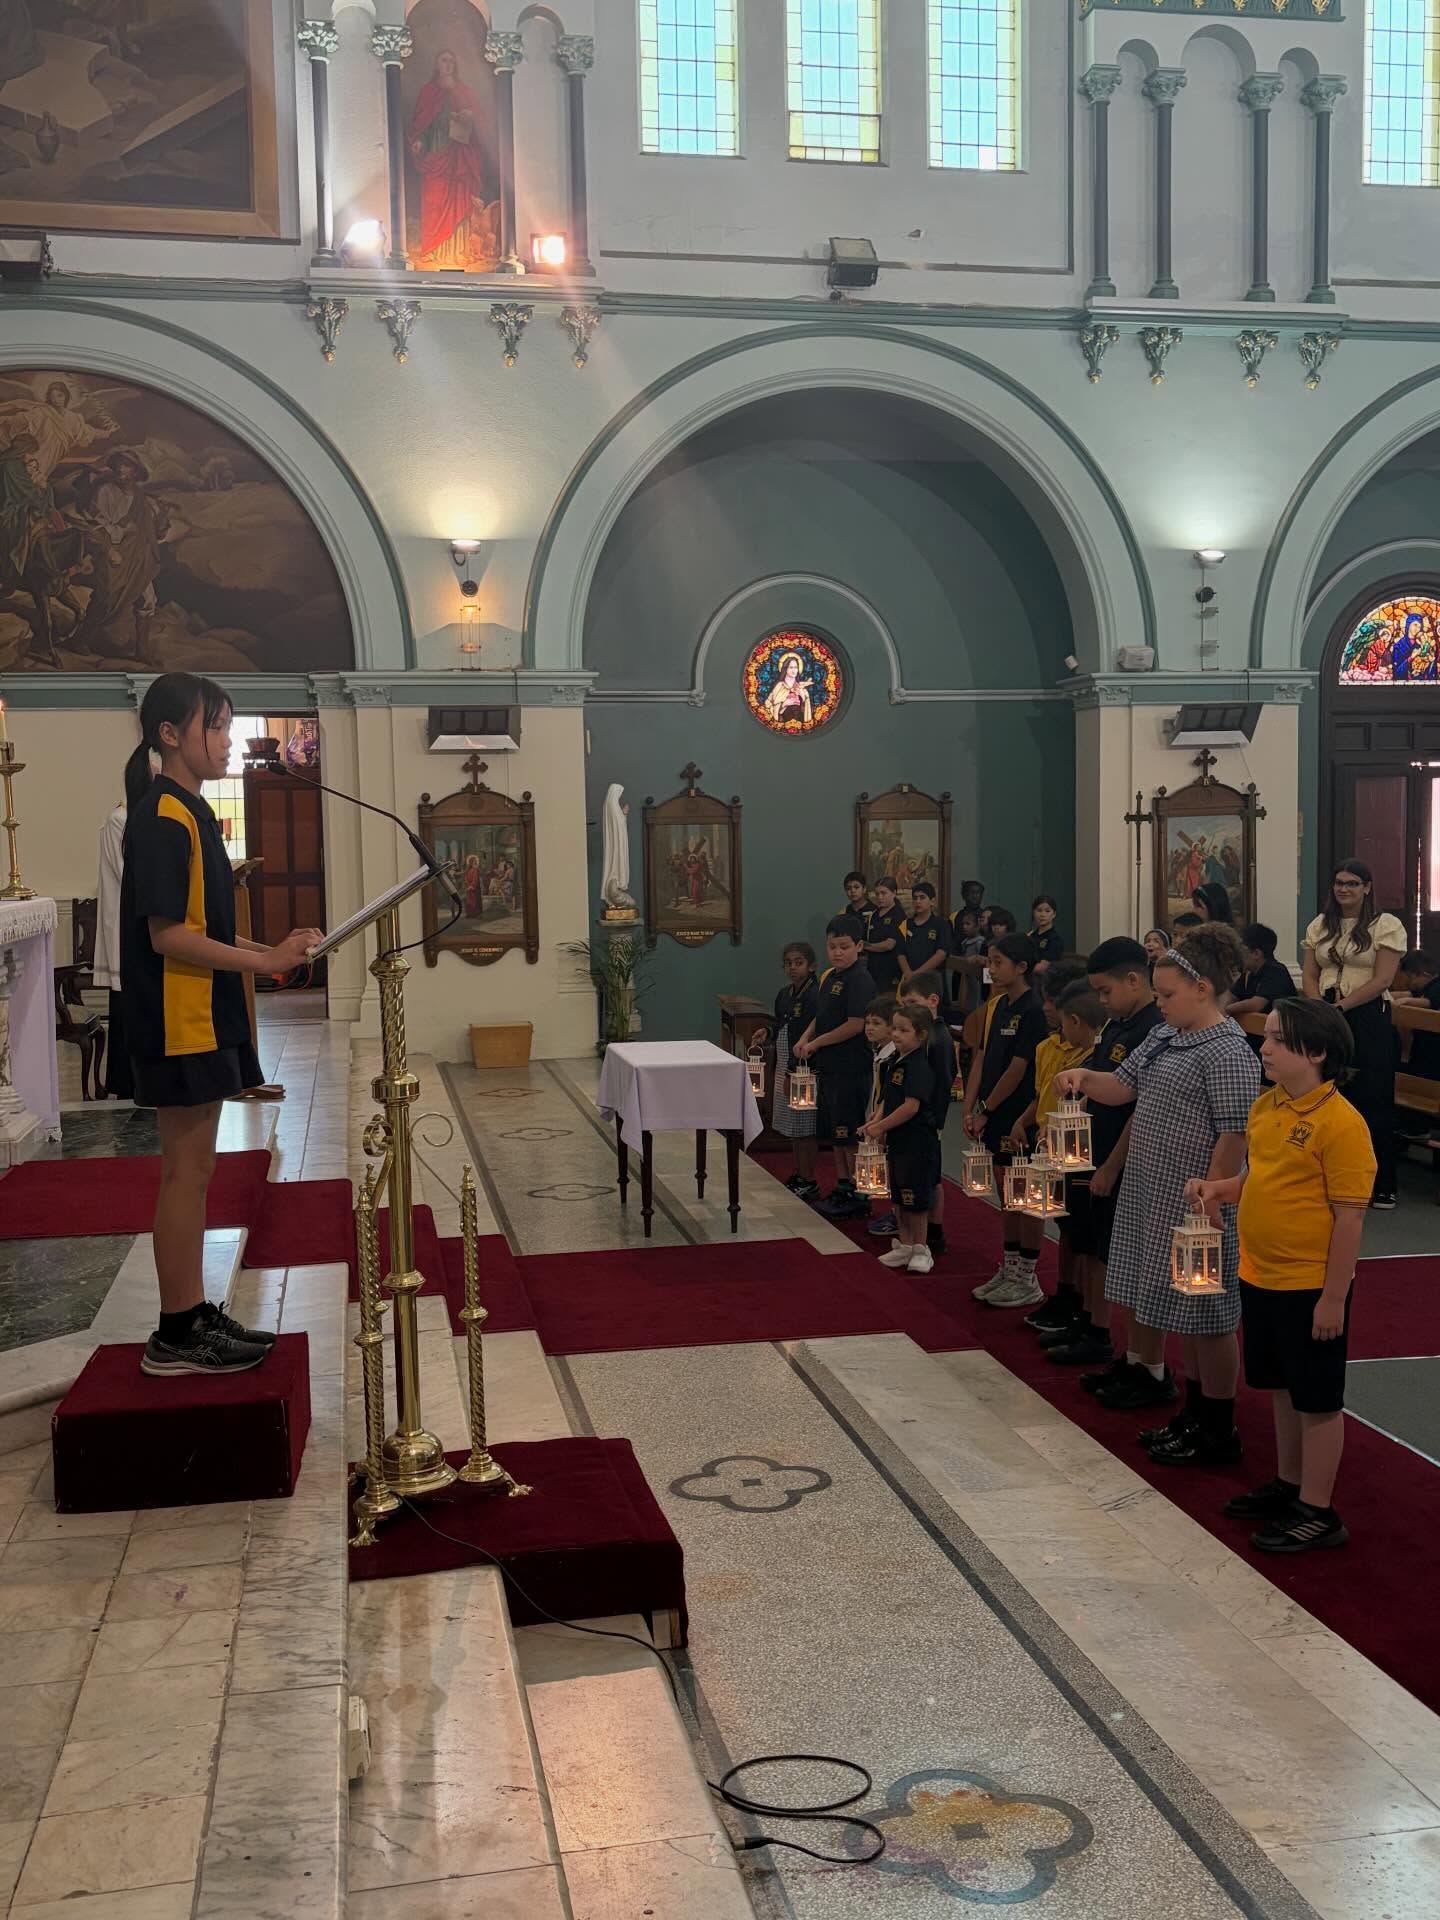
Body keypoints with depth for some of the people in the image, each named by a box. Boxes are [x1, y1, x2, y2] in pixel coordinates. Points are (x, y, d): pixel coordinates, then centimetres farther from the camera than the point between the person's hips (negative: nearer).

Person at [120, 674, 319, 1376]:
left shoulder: (189, 812, 15)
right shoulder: (162, 818, -15)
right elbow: (168, 934, -21)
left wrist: (268, 950, 8)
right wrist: (265, 961, -19)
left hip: (203, 1018, 10)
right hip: (177, 1022, -10)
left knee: (194, 1168, 13)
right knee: (188, 1169, -4)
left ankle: (194, 1314, 21)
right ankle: (174, 1338, 4)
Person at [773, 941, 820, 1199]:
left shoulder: (815, 996, -15)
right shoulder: (784, 994, 11)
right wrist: (779, 1070, 16)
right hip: (784, 1067, 8)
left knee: (804, 1129, -2)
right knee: (791, 1128, 15)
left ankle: (810, 1181, 7)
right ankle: (799, 1175, 25)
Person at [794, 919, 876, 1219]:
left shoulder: (859, 980, -15)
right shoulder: (828, 977, 12)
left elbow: (855, 1025, -21)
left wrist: (816, 1043, -13)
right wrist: (805, 1038, 1)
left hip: (851, 1068, -9)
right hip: (829, 1067, 9)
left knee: (850, 1133, -1)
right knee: (834, 1134, 16)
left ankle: (858, 1196, 8)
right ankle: (842, 1189, 26)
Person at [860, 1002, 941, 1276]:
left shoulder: (919, 1067, -18)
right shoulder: (895, 1063, 10)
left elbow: (911, 1106, -25)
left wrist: (880, 1127, -19)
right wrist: (876, 1122, 0)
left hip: (917, 1142, -9)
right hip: (897, 1140, 9)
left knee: (915, 1198, 1)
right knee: (899, 1197, 16)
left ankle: (920, 1249, 13)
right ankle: (904, 1246, 27)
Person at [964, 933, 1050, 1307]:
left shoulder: (1033, 1010, -16)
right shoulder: (995, 1007, 9)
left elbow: (1018, 1069, -18)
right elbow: (981, 1059, 9)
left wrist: (987, 1111, -12)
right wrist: (970, 1109, 1)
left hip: (1021, 1117, -8)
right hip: (996, 1118, 8)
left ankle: (1027, 1280, 10)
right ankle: (1009, 1269, 26)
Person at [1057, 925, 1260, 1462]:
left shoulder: (1227, 1052, -18)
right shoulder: (1164, 1037, 11)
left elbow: (1234, 1138, -21)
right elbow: (1120, 1088, 15)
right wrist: (1084, 1077, -5)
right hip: (1151, 1196, 9)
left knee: (1206, 1316, 2)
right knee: (1182, 1310, 17)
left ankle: (1218, 1433, 14)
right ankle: (1197, 1414, 29)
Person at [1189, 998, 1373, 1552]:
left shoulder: (1341, 1124, -20)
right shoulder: (1266, 1105, 4)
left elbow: (1350, 1217, -18)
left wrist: (1334, 1298, -17)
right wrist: (1219, 1189, -1)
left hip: (1310, 1286, -8)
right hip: (1260, 1277, 8)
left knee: (1316, 1399, 6)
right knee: (1282, 1388, 21)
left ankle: (1318, 1512, 18)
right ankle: (1288, 1484, 37)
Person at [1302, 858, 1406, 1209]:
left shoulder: (1386, 925, -3)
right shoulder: (1319, 926, 13)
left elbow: (1381, 979, -10)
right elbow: (1310, 976, 11)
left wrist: (1341, 1006, -14)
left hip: (1368, 1019, -4)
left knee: (1372, 1100, -2)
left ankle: (1379, 1184, 6)